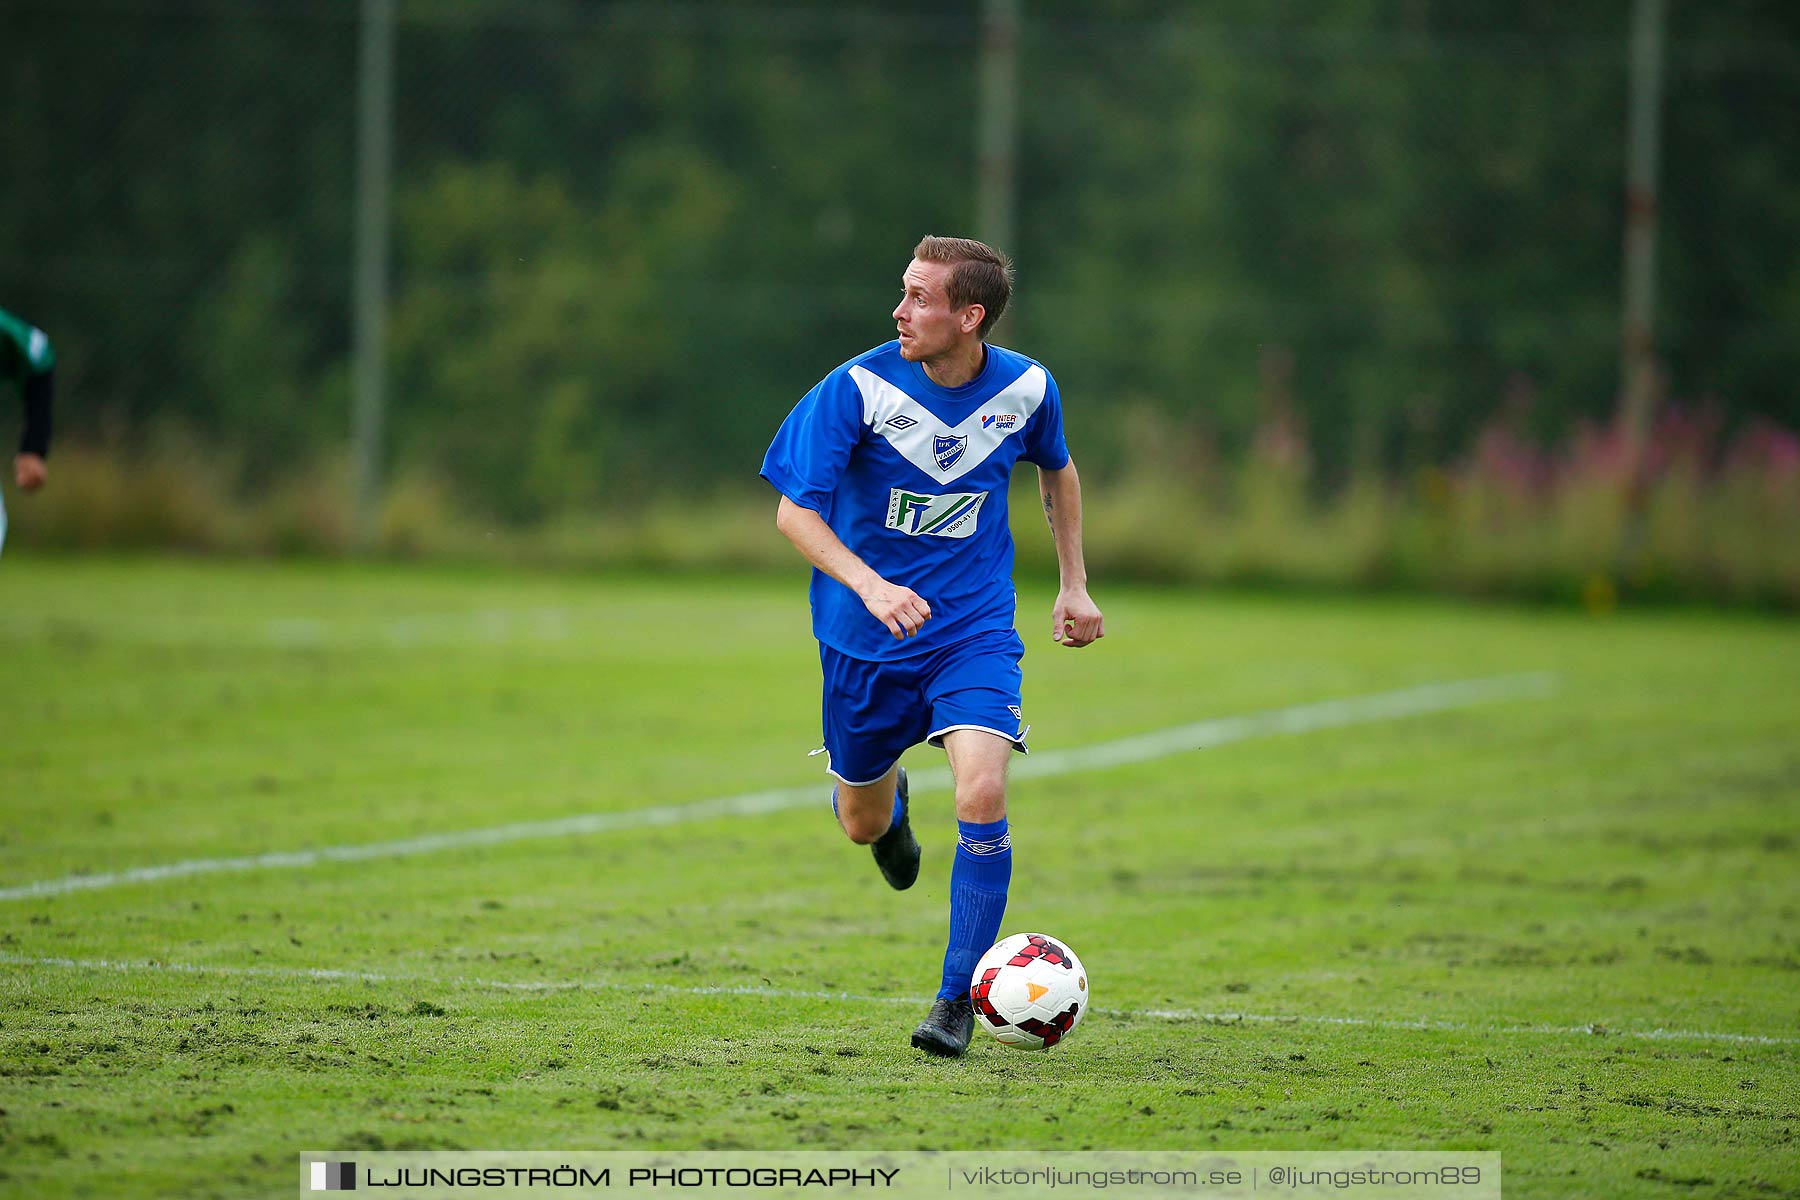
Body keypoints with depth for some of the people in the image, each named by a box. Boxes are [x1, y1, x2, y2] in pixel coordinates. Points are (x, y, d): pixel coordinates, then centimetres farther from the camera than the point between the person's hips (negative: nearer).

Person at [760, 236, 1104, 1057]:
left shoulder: (1026, 390, -8)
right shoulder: (859, 388, -17)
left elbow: (1057, 470, 16)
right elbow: (793, 511, -18)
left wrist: (1074, 585, 13)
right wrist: (870, 586, -33)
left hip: (975, 629, 0)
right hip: (866, 641, 0)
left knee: (982, 794, -22)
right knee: (862, 825, 13)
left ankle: (958, 998, -9)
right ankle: (889, 799, 54)